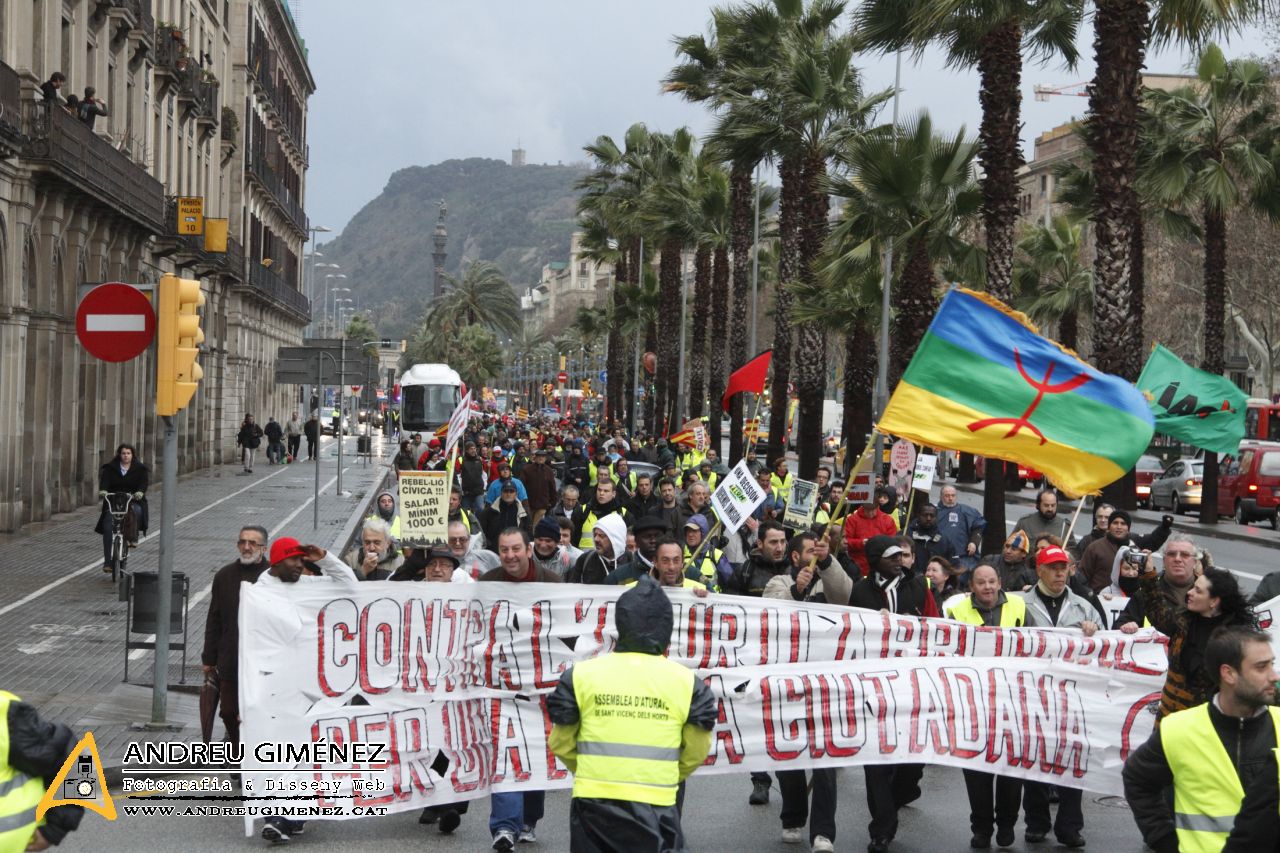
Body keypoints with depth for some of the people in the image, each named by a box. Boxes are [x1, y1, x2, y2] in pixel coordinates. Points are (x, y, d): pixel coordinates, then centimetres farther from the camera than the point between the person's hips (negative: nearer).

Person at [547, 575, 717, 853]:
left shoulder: (581, 675, -3)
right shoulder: (687, 682, -2)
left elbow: (560, 744, 6)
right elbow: (697, 752, 7)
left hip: (593, 802, 1)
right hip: (655, 808, -1)